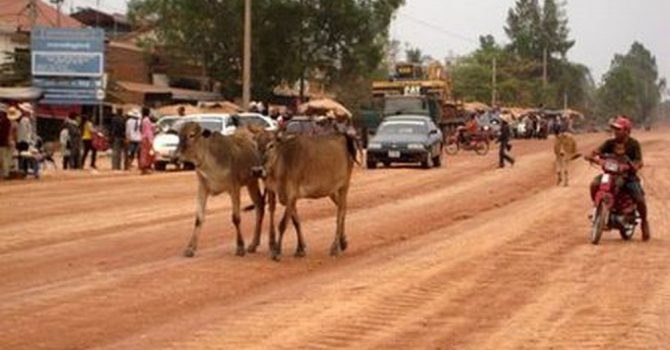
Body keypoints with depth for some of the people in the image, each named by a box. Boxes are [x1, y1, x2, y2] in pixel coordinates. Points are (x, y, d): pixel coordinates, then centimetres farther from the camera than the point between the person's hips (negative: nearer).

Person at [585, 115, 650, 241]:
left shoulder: (633, 144, -7)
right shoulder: (610, 143, 2)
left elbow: (639, 161, -16)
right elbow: (598, 150, -12)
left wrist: (636, 165, -40)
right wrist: (591, 155, -35)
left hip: (628, 175, -3)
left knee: (640, 199, -17)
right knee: (594, 184, -25)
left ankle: (644, 222, 13)